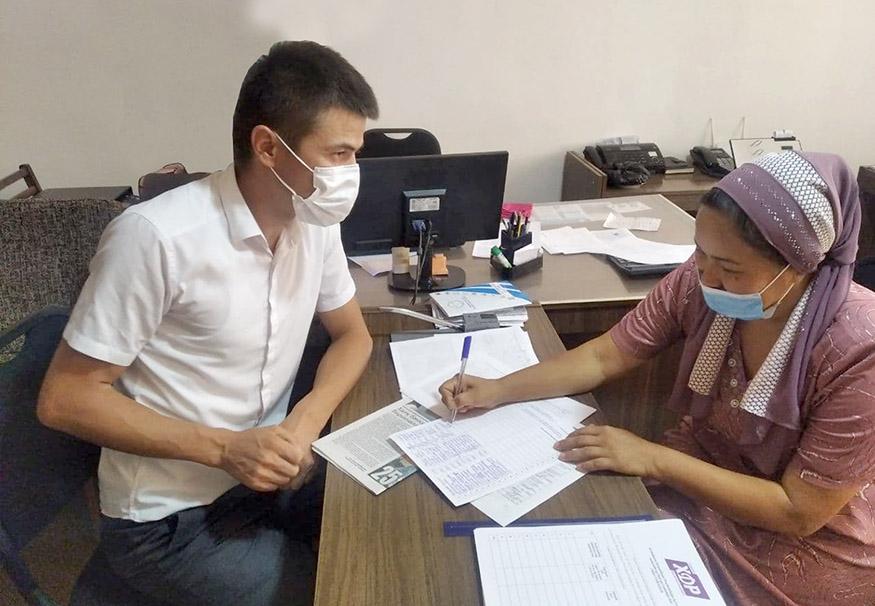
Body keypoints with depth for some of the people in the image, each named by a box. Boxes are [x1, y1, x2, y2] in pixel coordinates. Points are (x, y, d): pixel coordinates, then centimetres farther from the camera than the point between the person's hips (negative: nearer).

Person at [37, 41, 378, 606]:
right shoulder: (156, 237, -25)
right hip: (169, 517, -5)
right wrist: (223, 448, -25)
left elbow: (353, 335, 6)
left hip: (270, 471, 6)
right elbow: (65, 399, -17)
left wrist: (306, 420, -13)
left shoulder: (314, 222, -5)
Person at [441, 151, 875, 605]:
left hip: (808, 545, -4)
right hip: (698, 474, 4)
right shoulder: (699, 281, -16)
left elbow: (798, 512, -24)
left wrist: (653, 459, -29)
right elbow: (603, 357, -8)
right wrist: (498, 390, -19)